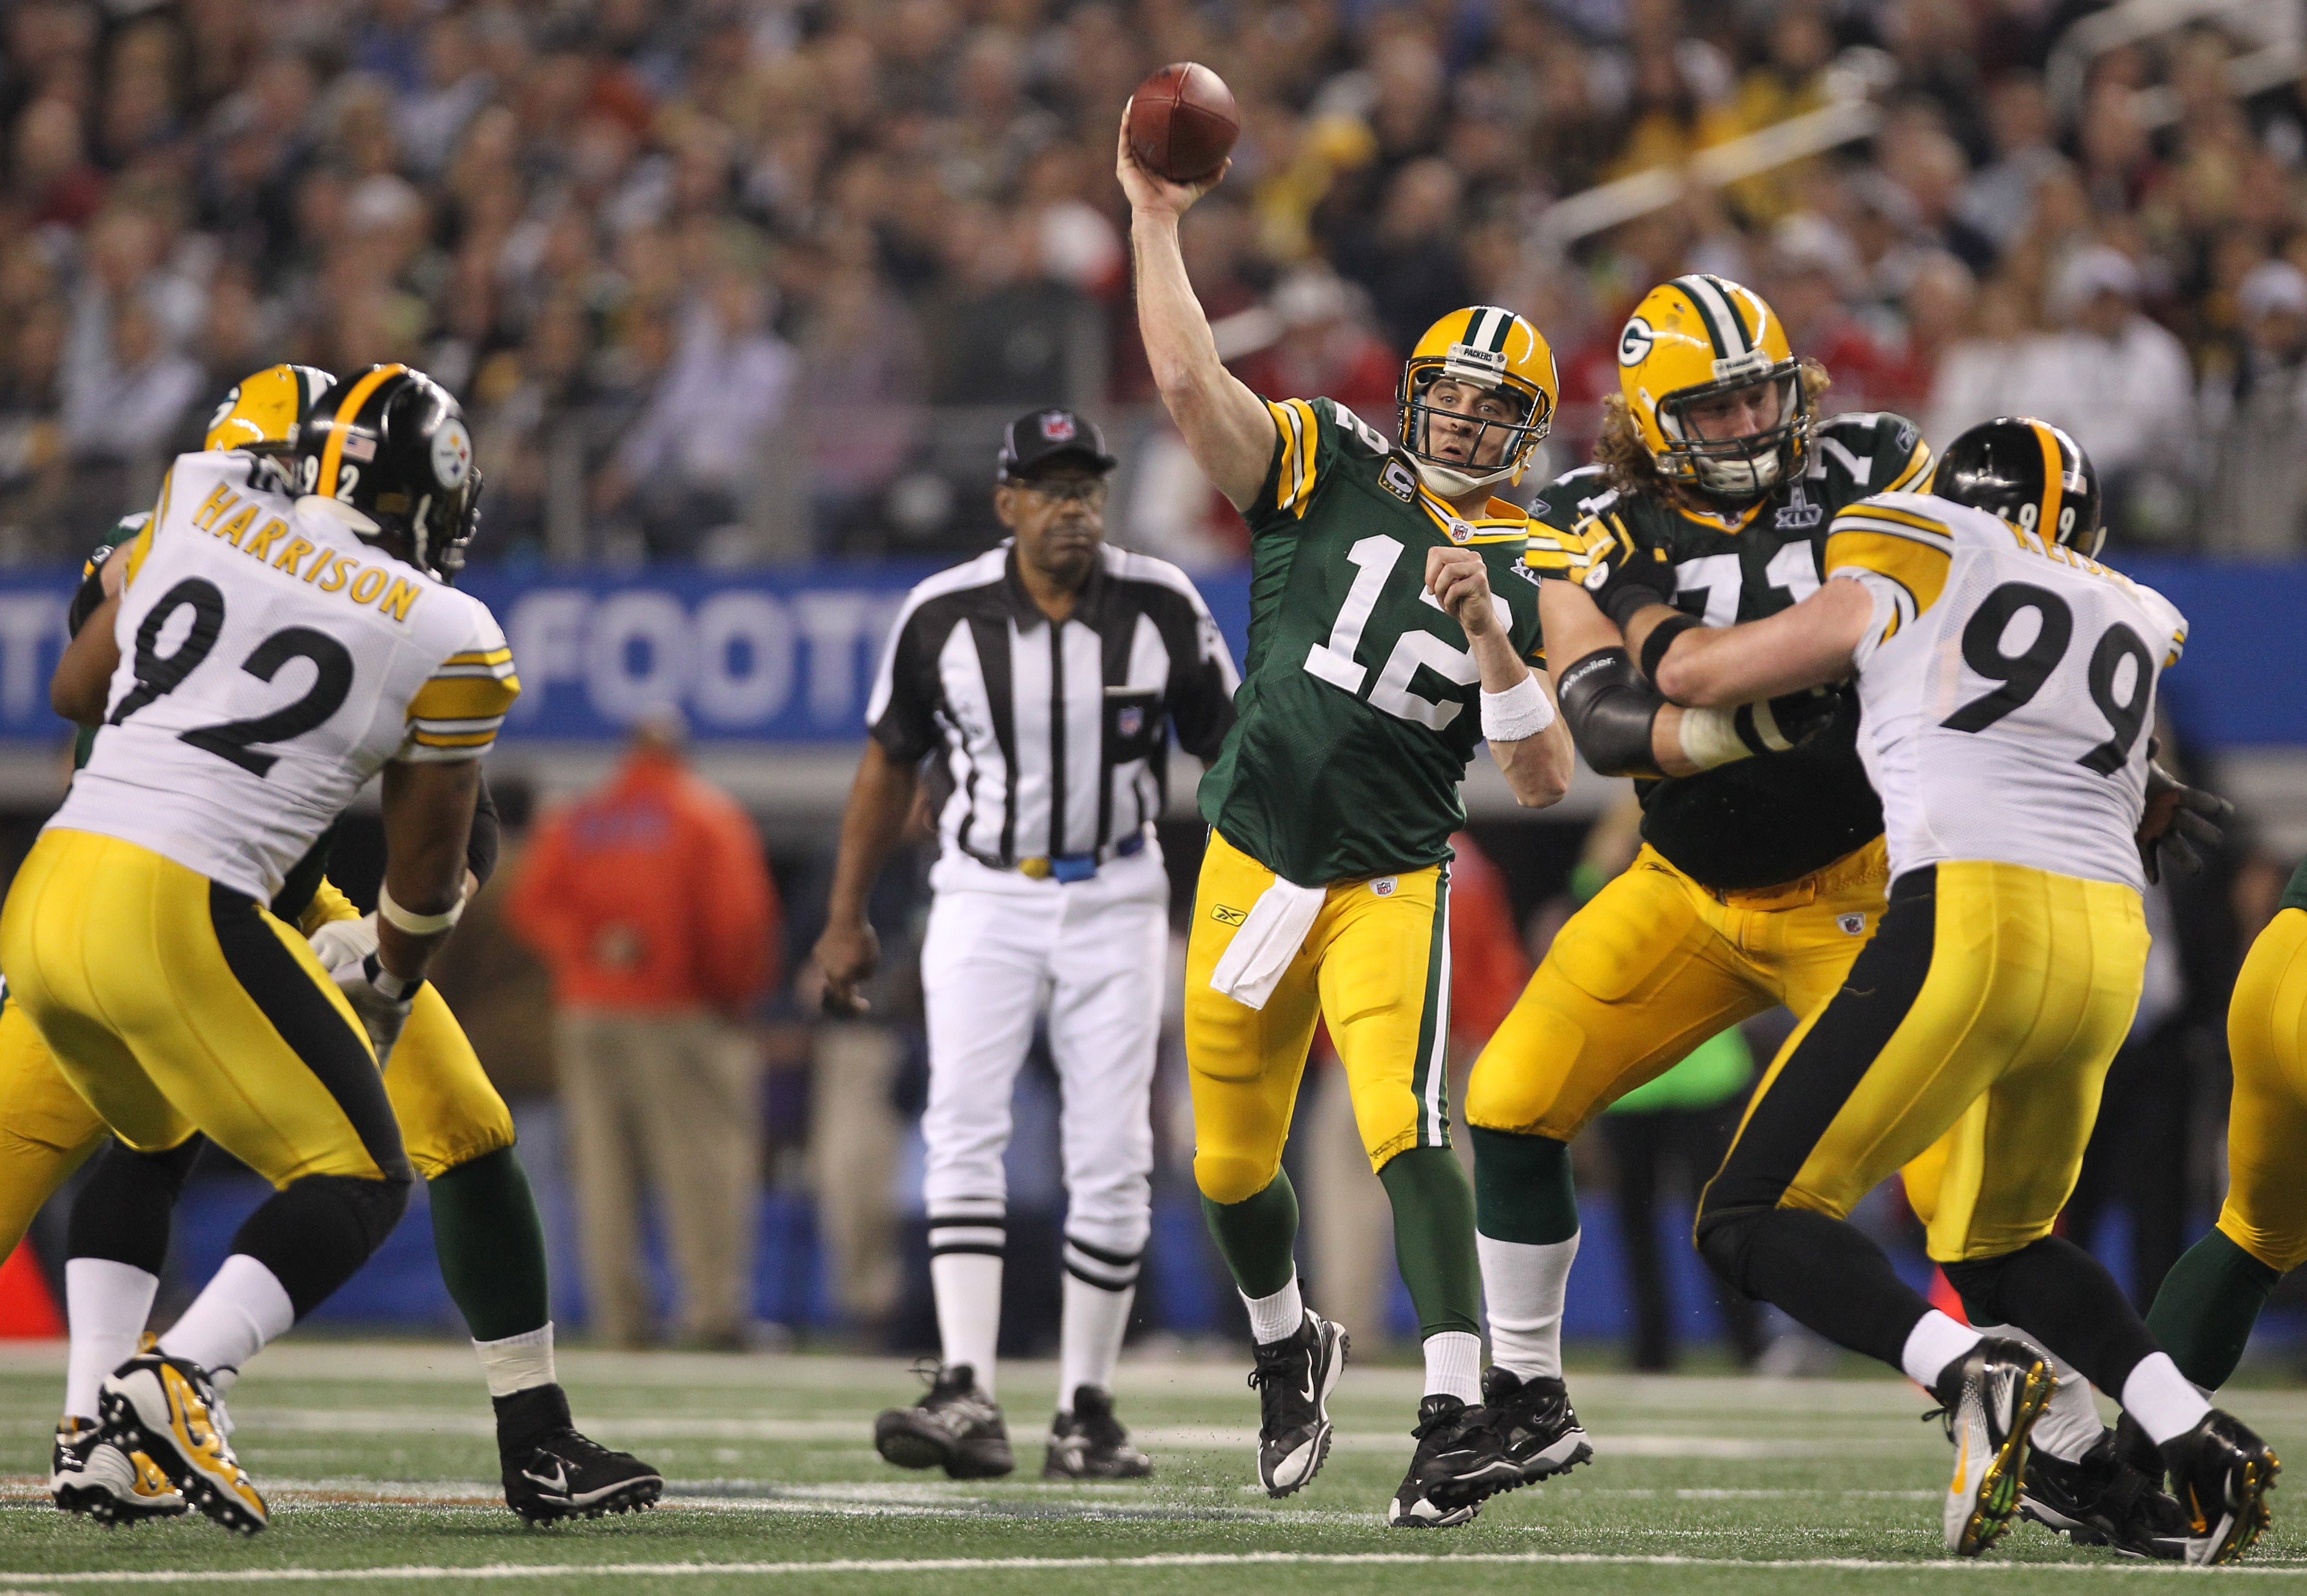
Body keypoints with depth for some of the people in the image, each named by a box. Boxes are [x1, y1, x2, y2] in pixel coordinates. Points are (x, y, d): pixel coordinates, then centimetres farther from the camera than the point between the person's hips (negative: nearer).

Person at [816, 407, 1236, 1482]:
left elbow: (1227, 751, 4)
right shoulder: (942, 615, -6)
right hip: (984, 898, -1)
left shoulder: (1162, 608, -6)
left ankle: (1085, 1412, 8)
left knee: (1111, 1158, -1)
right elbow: (891, 762, 8)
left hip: (1113, 903, 1)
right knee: (964, 1131, -16)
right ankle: (967, 1396, -24)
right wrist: (847, 918, 9)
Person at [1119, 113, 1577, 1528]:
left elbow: (1546, 784, -6)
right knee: (1234, 1164, 12)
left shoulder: (1532, 580, 2)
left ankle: (1458, 1420, -26)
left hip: (1390, 885, -2)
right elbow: (1191, 383, -13)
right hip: (1253, 864, 2)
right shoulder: (1327, 471, 1)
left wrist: (1487, 629, -18)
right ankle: (1290, 1348, 41)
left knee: (1407, 1135, -22)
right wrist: (1156, 223, -14)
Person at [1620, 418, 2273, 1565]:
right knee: (1996, 1247, 25)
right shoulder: (2131, 629, 25)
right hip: (2112, 943, 6)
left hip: (1973, 921, -6)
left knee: (1754, 1220, 1)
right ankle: (2198, 1438, 5)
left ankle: (1967, 1370, -23)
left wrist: (1632, 604, 39)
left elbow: (1691, 673, 19)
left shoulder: (1908, 579, 12)